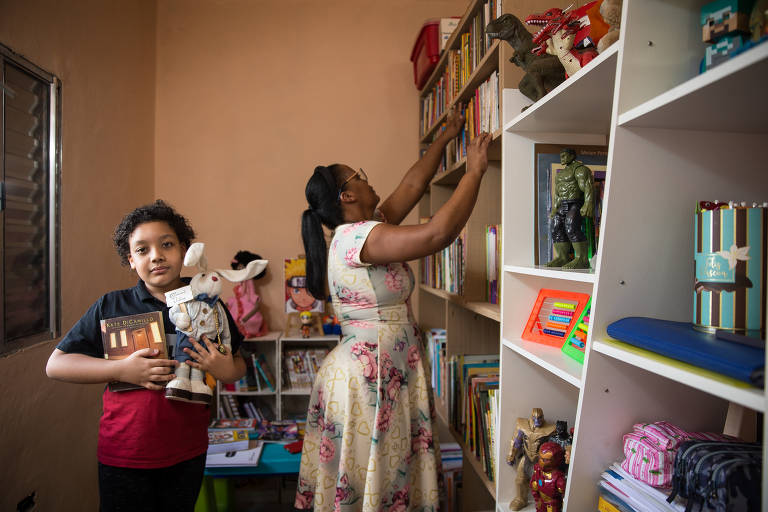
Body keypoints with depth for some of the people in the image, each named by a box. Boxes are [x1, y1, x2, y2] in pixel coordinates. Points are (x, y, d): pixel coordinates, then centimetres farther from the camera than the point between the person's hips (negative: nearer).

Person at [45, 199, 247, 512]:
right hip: (123, 457, -1)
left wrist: (226, 371, -16)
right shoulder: (110, 307, -5)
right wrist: (121, 369, -18)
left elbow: (238, 365, 7)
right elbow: (55, 364, -4)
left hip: (188, 454, 2)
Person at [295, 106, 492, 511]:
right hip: (365, 380, -10)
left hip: (390, 377, 10)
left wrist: (446, 136, 25)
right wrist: (474, 171, -15)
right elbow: (438, 233, -27)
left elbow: (413, 184, 19)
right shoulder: (354, 236, -18)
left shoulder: (367, 228, 11)